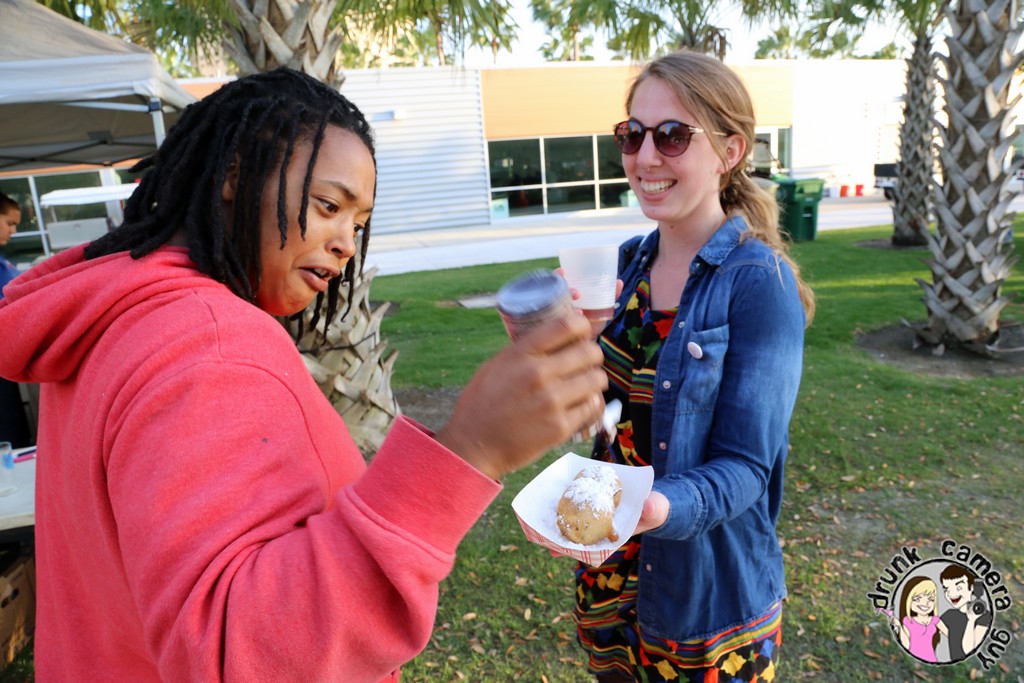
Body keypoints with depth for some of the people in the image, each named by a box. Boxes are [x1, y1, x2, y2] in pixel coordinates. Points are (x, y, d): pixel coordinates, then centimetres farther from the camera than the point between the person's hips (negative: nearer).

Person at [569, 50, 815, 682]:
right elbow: (602, 406, 4)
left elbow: (742, 465, -19)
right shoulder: (630, 261, -2)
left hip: (709, 593, -5)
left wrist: (659, 508, -38)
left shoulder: (759, 283, -19)